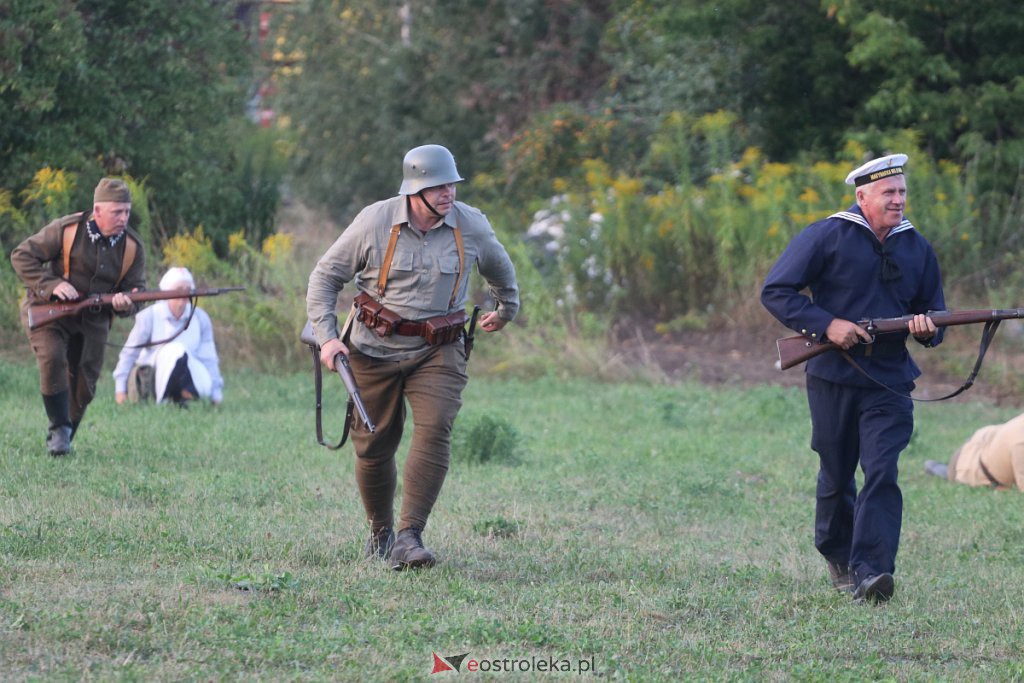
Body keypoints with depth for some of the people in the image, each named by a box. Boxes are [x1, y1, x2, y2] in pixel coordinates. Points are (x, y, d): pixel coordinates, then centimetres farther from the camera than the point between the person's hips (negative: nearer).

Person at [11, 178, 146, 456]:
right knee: (52, 358, -29)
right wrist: (52, 285, -25)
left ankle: (62, 441, 26)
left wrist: (126, 303, -23)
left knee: (84, 386, 6)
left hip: (92, 320, 4)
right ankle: (59, 427, -16)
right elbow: (22, 256, -11)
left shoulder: (132, 246, -4)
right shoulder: (67, 230, -16)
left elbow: (136, 288, 2)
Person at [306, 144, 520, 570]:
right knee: (374, 446, 3)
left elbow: (498, 267, 20)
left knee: (434, 431, -21)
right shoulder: (375, 223, -10)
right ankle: (380, 532, 28)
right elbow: (325, 276, -2)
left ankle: (409, 536, -23)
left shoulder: (471, 226, -4)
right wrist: (326, 336, -13)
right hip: (375, 350, 0)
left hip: (438, 351, 1)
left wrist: (507, 309, 36)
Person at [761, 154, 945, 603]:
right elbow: (775, 291, -6)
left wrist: (927, 329, -8)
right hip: (833, 376, -2)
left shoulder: (917, 249, 9)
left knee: (882, 473, -14)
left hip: (889, 383, 2)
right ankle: (837, 557, 31)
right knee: (836, 476, 9)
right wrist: (827, 325, -17)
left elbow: (935, 317, 17)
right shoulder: (827, 237, -5)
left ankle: (869, 573, -20)